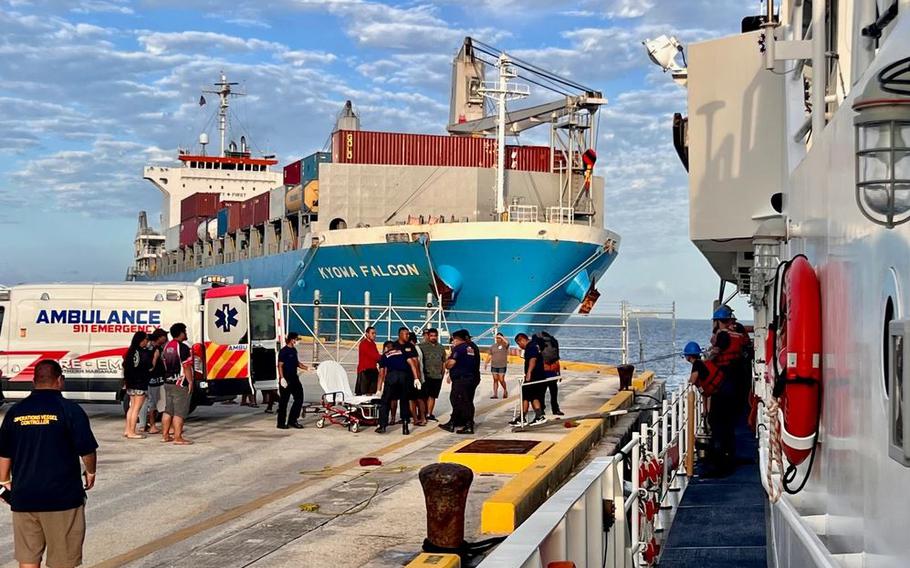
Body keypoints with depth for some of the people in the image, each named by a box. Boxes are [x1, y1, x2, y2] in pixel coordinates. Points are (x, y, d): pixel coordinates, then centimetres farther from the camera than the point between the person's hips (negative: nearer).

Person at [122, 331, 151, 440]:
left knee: (132, 406, 17)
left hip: (131, 382, 8)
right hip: (141, 383, -8)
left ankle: (127, 430, 19)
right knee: (137, 408, -3)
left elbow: (125, 366, 12)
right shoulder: (145, 352, -14)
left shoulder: (130, 351, 9)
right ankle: (132, 432, -3)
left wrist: (126, 381, 19)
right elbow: (150, 367, -13)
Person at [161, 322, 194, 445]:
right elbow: (187, 367, -19)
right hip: (180, 384, -8)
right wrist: (190, 382, -14)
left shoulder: (167, 346, 10)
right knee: (179, 412, -5)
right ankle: (178, 438, -4)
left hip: (168, 383, 8)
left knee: (168, 411, 15)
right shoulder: (183, 347, -16)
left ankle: (165, 435, 20)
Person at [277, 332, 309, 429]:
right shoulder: (284, 351, -12)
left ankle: (292, 420, 15)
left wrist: (307, 368, 12)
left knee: (299, 398, 7)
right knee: (283, 401, -1)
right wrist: (282, 378, -21)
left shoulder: (294, 350, 13)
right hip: (286, 379, -8)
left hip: (294, 378, 8)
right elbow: (280, 365, -14)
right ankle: (281, 423, 7)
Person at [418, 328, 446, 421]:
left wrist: (443, 374, 16)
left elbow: (443, 362, 20)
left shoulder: (441, 348, 13)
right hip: (426, 376, -4)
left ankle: (429, 414, 17)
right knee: (424, 396, -2)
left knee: (433, 396, 9)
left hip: (437, 376, 5)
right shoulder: (422, 346, -3)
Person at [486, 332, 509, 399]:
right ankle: (495, 394, 5)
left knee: (501, 380, -4)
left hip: (502, 366, -4)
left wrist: (501, 337, -21)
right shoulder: (492, 346, 10)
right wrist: (487, 363, 6)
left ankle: (505, 390, 21)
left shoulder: (504, 345, -3)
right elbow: (490, 356, 13)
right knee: (495, 380, 4)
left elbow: (507, 342, -27)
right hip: (494, 366, 4)